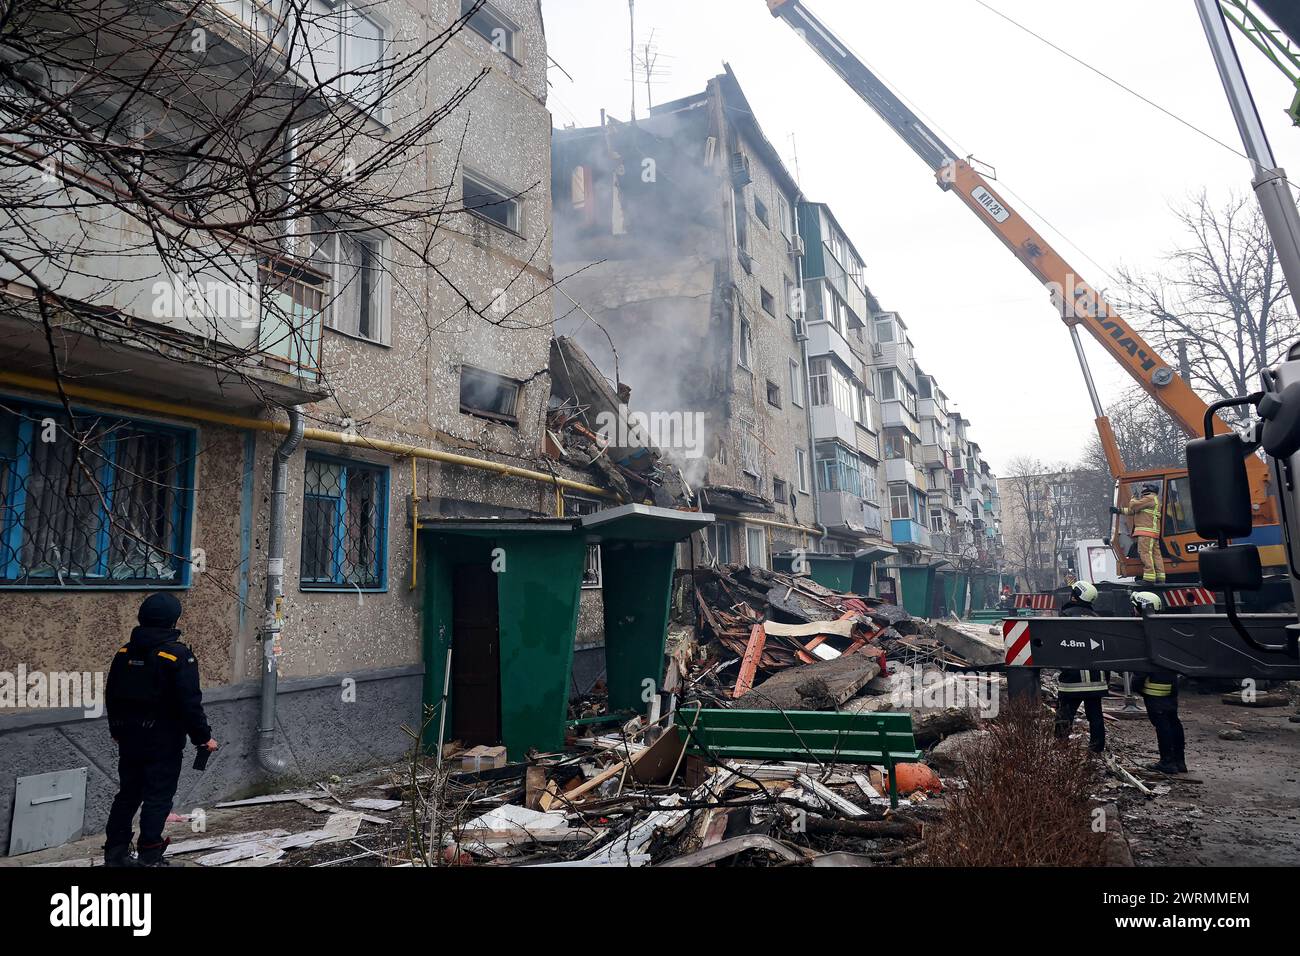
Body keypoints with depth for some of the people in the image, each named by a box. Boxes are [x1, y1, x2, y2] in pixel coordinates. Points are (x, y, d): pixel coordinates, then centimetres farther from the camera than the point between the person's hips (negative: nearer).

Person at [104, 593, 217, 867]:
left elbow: (111, 696, 15)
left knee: (128, 794, 18)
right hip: (164, 742, -7)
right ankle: (149, 857, 6)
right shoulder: (178, 655, -18)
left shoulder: (124, 653, 4)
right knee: (158, 798, 3)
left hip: (129, 739, 7)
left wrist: (117, 730, 29)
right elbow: (190, 703, -19)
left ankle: (115, 853, 25)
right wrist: (203, 736, -8)